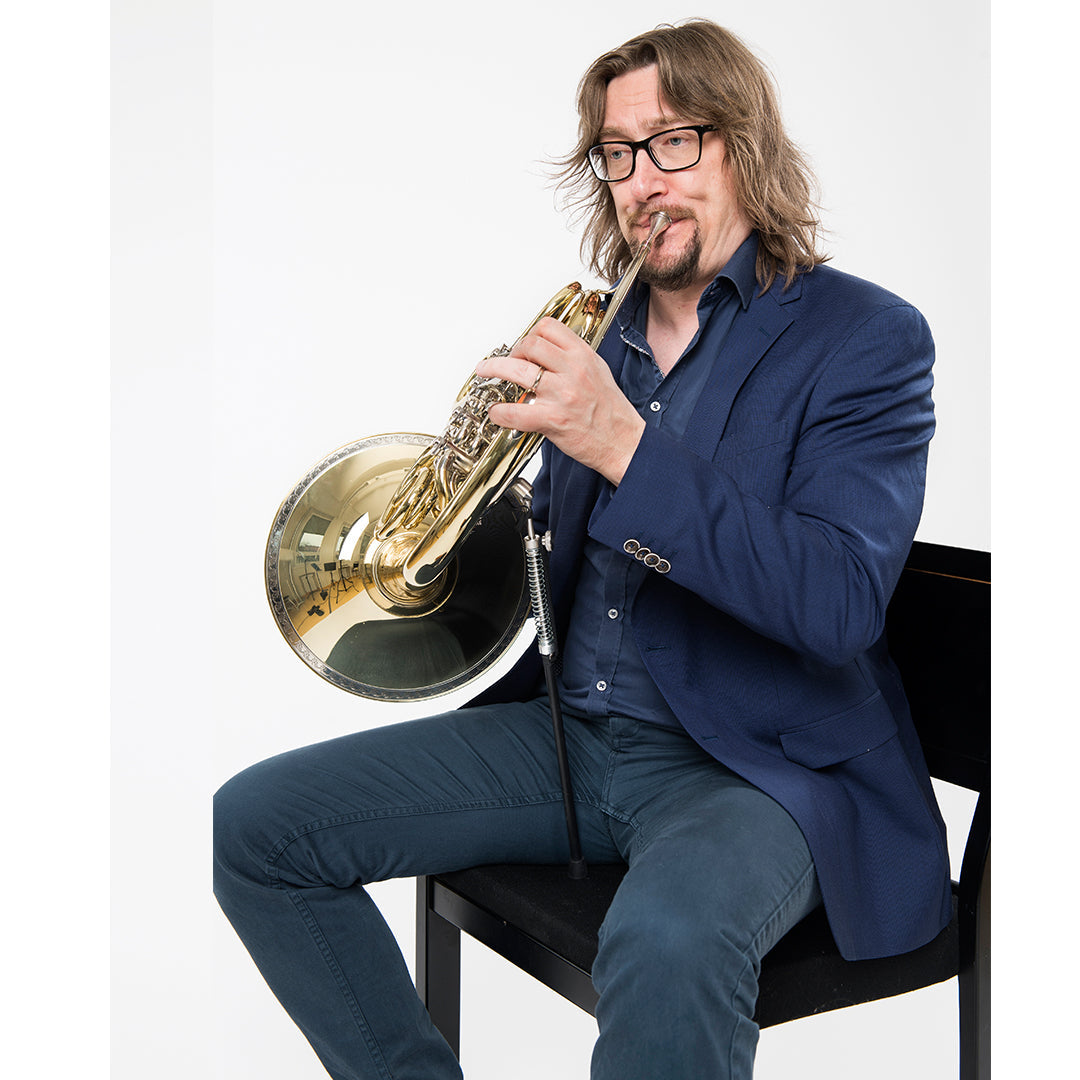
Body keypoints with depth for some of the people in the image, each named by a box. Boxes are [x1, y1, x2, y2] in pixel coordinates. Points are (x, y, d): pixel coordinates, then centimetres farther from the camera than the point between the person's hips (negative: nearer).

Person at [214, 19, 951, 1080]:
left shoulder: (867, 338, -6)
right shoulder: (601, 330, 12)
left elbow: (842, 604, -20)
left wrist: (623, 445, -27)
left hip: (757, 759, -6)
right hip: (568, 732, 6)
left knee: (666, 945, -39)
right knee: (250, 824, -4)